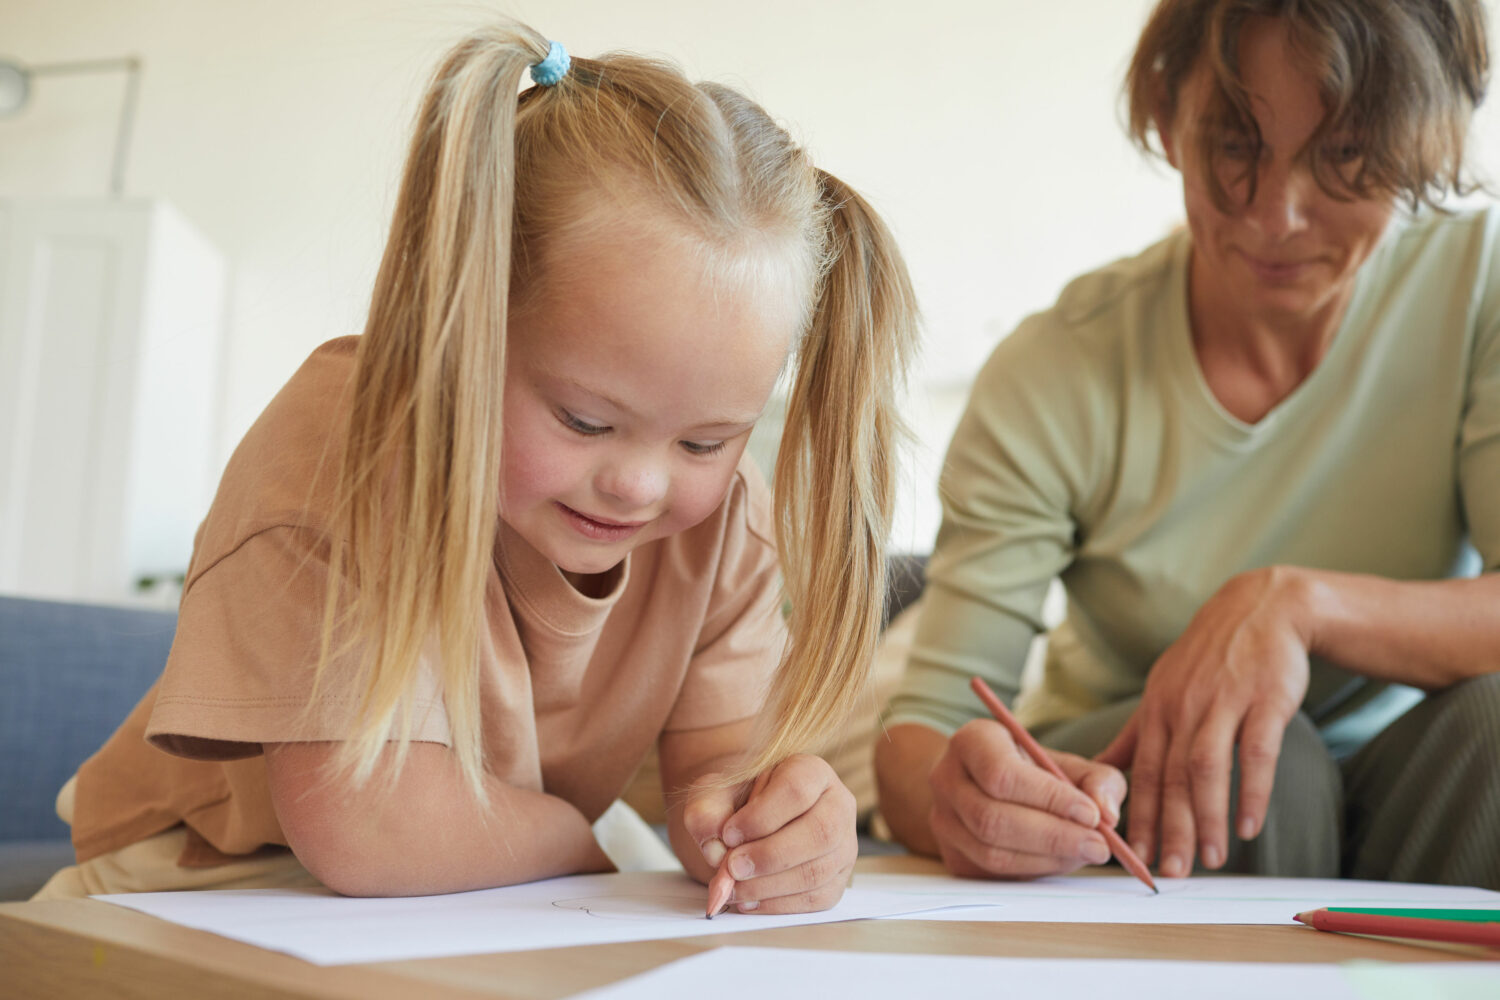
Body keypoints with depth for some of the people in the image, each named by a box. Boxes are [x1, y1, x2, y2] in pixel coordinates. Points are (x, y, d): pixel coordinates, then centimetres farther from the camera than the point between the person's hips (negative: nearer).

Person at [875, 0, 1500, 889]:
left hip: (1402, 800, 2)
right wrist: (954, 800, -43)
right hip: (1107, 793, -1)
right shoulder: (1053, 381, -16)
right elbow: (920, 734, -19)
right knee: (1247, 756, -33)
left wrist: (1302, 601, -35)